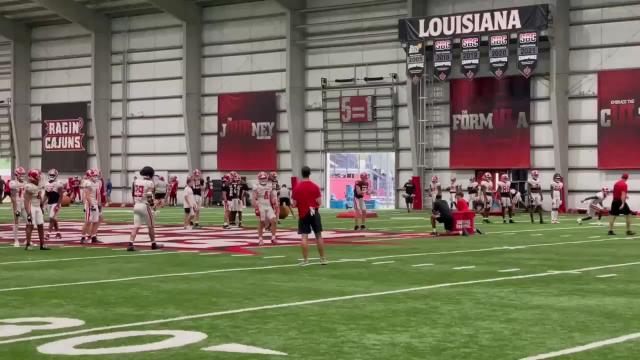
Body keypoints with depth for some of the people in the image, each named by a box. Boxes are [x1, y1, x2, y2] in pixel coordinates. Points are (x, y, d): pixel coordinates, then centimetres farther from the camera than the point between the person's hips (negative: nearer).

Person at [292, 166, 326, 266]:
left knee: (304, 237, 0)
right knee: (318, 235, 9)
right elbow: (319, 202, -7)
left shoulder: (296, 188, -6)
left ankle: (305, 260, -3)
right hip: (314, 213, 0)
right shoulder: (315, 187, -6)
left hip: (303, 214, 0)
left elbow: (294, 204, -4)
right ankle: (323, 258, 15)